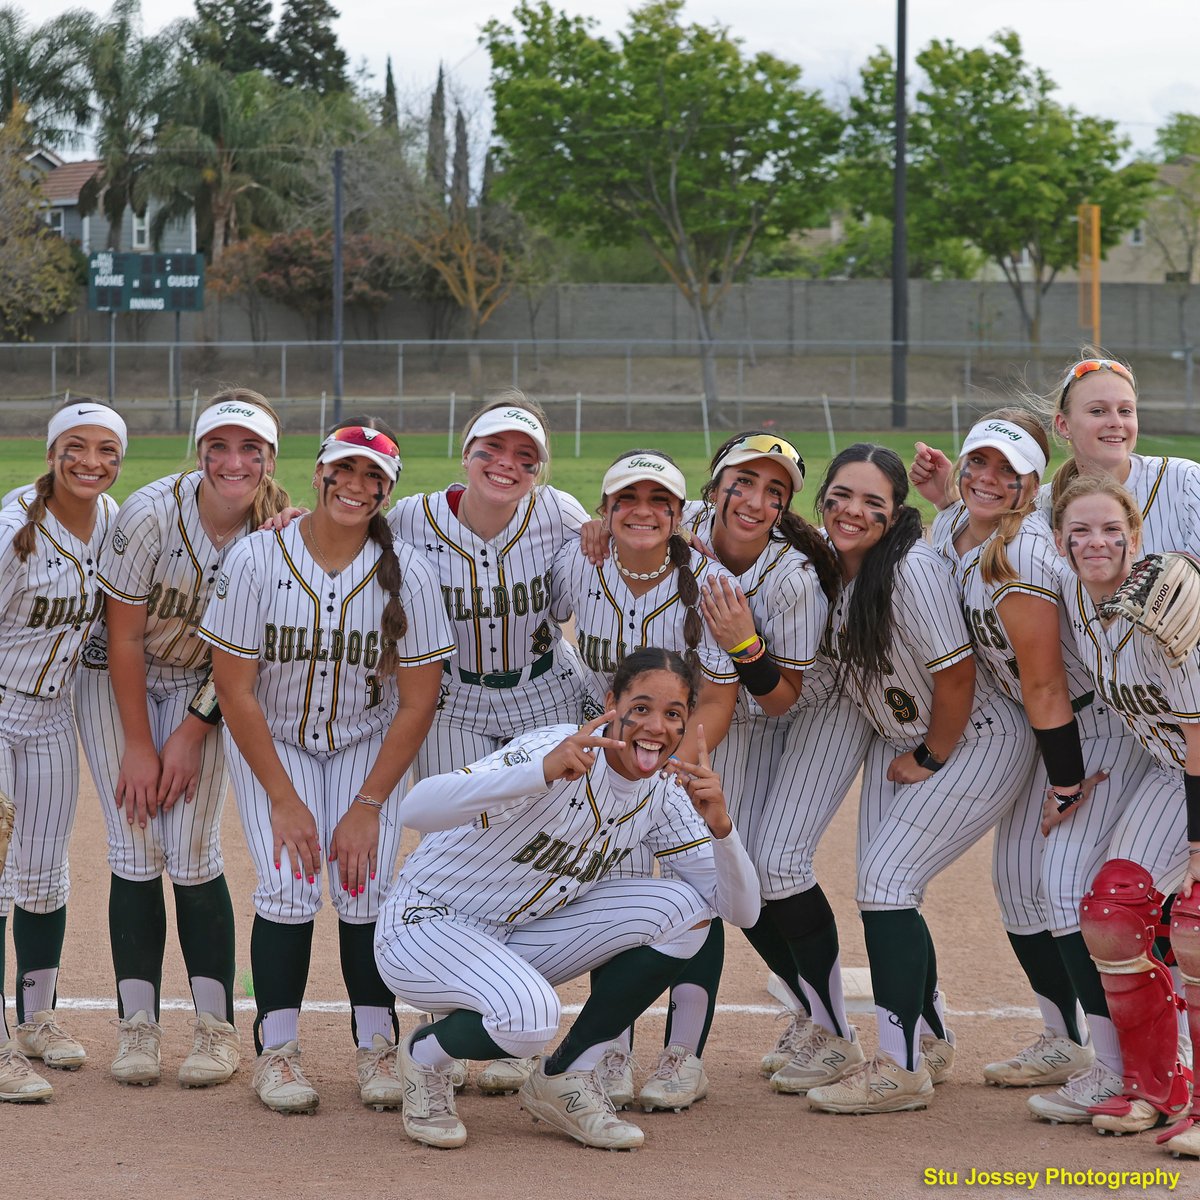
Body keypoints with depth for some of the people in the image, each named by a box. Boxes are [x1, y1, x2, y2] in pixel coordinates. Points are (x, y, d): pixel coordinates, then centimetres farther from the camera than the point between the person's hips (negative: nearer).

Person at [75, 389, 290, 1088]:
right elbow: (124, 637, -17)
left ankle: (217, 1028, -1)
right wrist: (139, 748, -14)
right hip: (116, 682, -1)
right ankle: (137, 1026, -1)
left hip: (206, 687, 1)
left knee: (193, 856, -8)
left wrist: (193, 732, -10)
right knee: (136, 851, -7)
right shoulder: (152, 514, -25)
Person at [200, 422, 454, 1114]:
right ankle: (277, 1050, -5)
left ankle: (377, 1049, -2)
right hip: (271, 743, 0)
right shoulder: (256, 560, -17)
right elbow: (236, 690, -13)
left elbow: (417, 704, -11)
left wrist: (368, 805, -15)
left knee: (366, 886, -16)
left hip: (369, 746, 1)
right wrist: (284, 800, -16)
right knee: (289, 884, -17)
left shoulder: (407, 573, -15)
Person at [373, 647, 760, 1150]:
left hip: (520, 939, 7)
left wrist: (719, 825, -26)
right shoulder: (554, 751, -26)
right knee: (529, 1014, -36)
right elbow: (416, 809, -40)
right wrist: (543, 771, -53)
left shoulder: (663, 794, -3)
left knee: (684, 906, -10)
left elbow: (742, 910, -6)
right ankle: (425, 1055, 0)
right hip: (425, 927, -7)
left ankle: (564, 1078, 1)